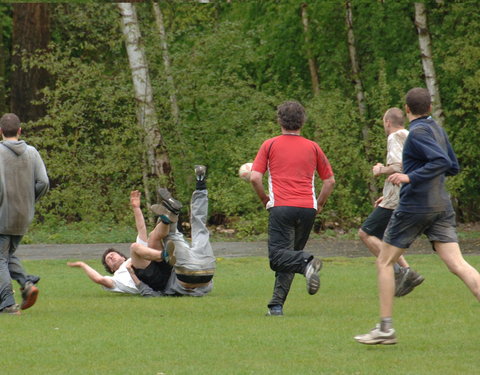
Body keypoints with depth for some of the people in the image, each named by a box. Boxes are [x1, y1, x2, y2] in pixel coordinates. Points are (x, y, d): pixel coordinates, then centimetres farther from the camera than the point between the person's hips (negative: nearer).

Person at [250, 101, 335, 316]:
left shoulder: (270, 145, 6)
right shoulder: (312, 147, 13)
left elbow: (255, 177, -2)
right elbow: (330, 180, 15)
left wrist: (264, 199, 12)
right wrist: (319, 205, 25)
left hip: (281, 207, -3)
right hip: (307, 208, 3)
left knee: (278, 256, -8)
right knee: (290, 256, 11)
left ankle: (307, 262, -38)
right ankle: (277, 304, 4)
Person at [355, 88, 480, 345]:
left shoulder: (417, 133, -11)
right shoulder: (438, 131, 13)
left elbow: (442, 162, -22)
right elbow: (453, 167, 21)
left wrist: (410, 177, -27)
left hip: (414, 206, -7)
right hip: (441, 206, 7)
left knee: (384, 262, 7)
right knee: (457, 264, -4)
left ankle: (385, 328, 6)